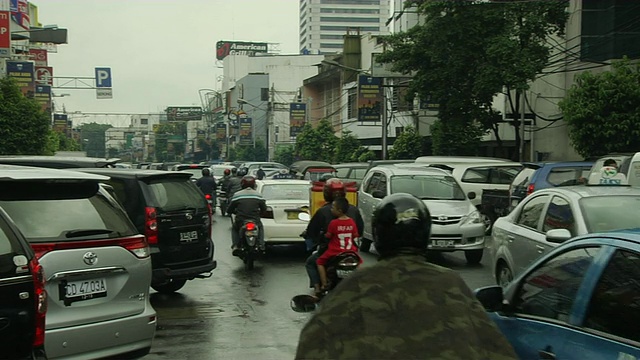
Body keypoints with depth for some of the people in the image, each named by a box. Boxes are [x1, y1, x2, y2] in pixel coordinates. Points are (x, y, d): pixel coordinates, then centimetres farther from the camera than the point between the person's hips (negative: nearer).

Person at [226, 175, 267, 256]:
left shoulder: (237, 195, -1)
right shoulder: (258, 195, 3)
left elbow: (229, 210, 4)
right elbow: (264, 209, 8)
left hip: (240, 222, -1)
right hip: (255, 222, 1)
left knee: (234, 228, 33)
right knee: (261, 227, 35)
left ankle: (235, 246, 11)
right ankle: (261, 245, 15)